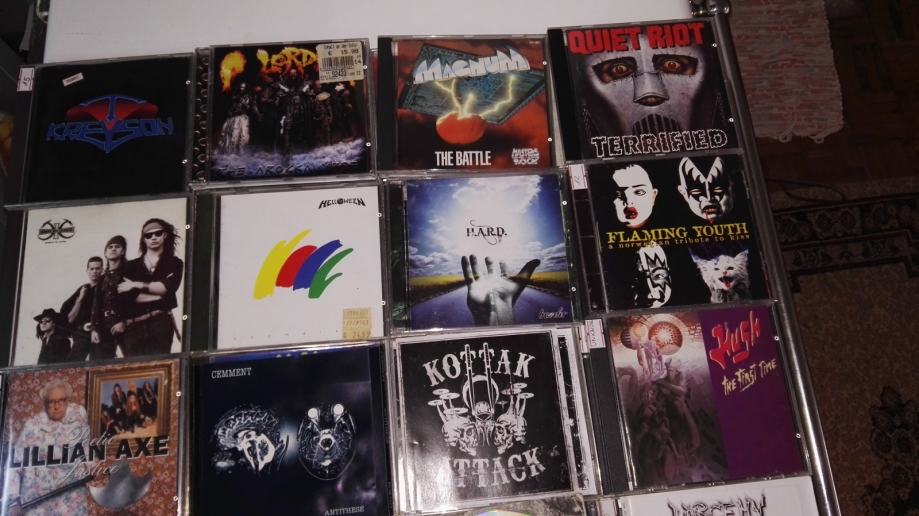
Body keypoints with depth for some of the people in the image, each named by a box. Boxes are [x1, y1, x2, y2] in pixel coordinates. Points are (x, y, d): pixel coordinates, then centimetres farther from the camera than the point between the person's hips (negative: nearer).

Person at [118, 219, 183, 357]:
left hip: (161, 325, -2)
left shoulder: (174, 263, 11)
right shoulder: (131, 266, 15)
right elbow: (127, 295, -1)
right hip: (133, 327, 2)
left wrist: (137, 285, -5)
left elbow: (168, 287, -7)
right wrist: (161, 294, -5)